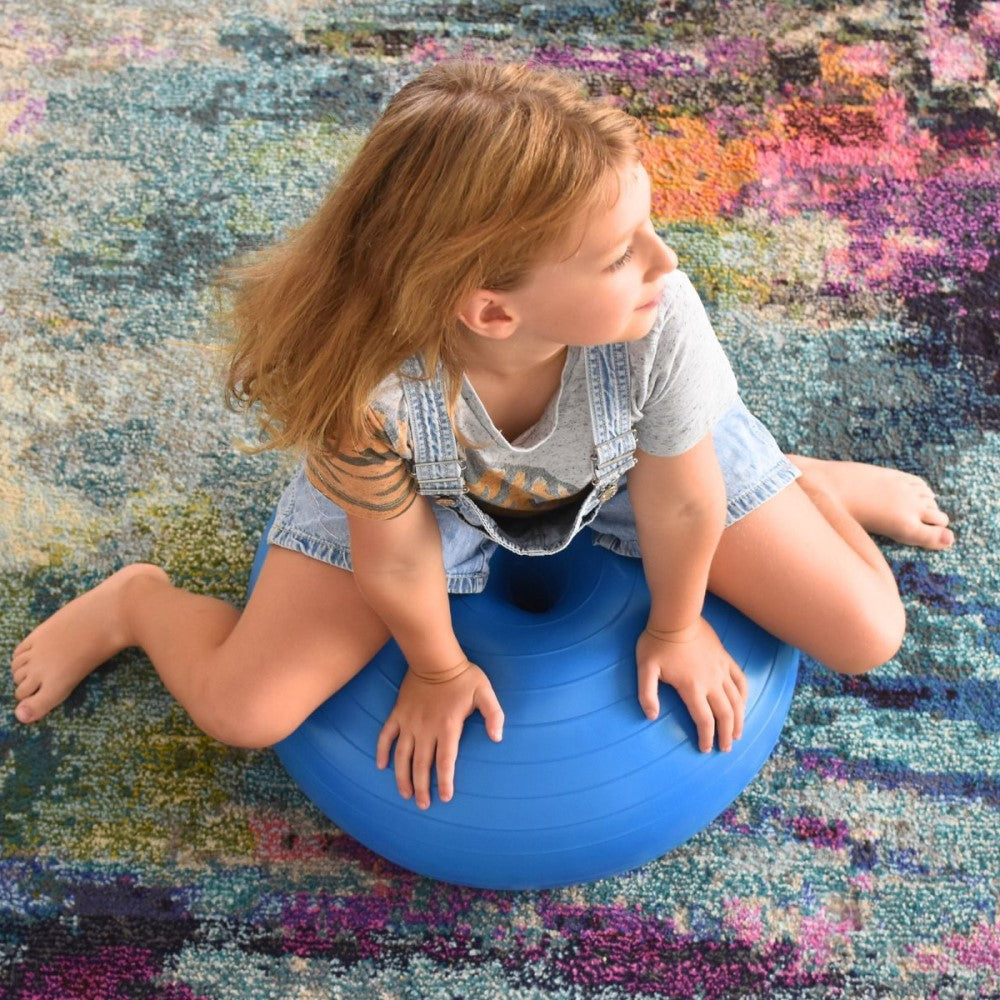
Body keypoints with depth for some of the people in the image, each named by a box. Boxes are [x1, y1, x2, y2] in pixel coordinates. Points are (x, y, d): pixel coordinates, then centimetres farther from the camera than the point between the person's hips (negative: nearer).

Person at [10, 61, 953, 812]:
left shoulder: (661, 319, -40)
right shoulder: (367, 380, -42)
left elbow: (677, 504, -20)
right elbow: (397, 556, -21)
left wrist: (674, 627, -1)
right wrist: (437, 672, -2)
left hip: (629, 458, 2)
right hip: (428, 482, -1)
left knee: (866, 638, 0)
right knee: (243, 711, -7)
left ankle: (820, 484, 32)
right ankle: (138, 602, 27)